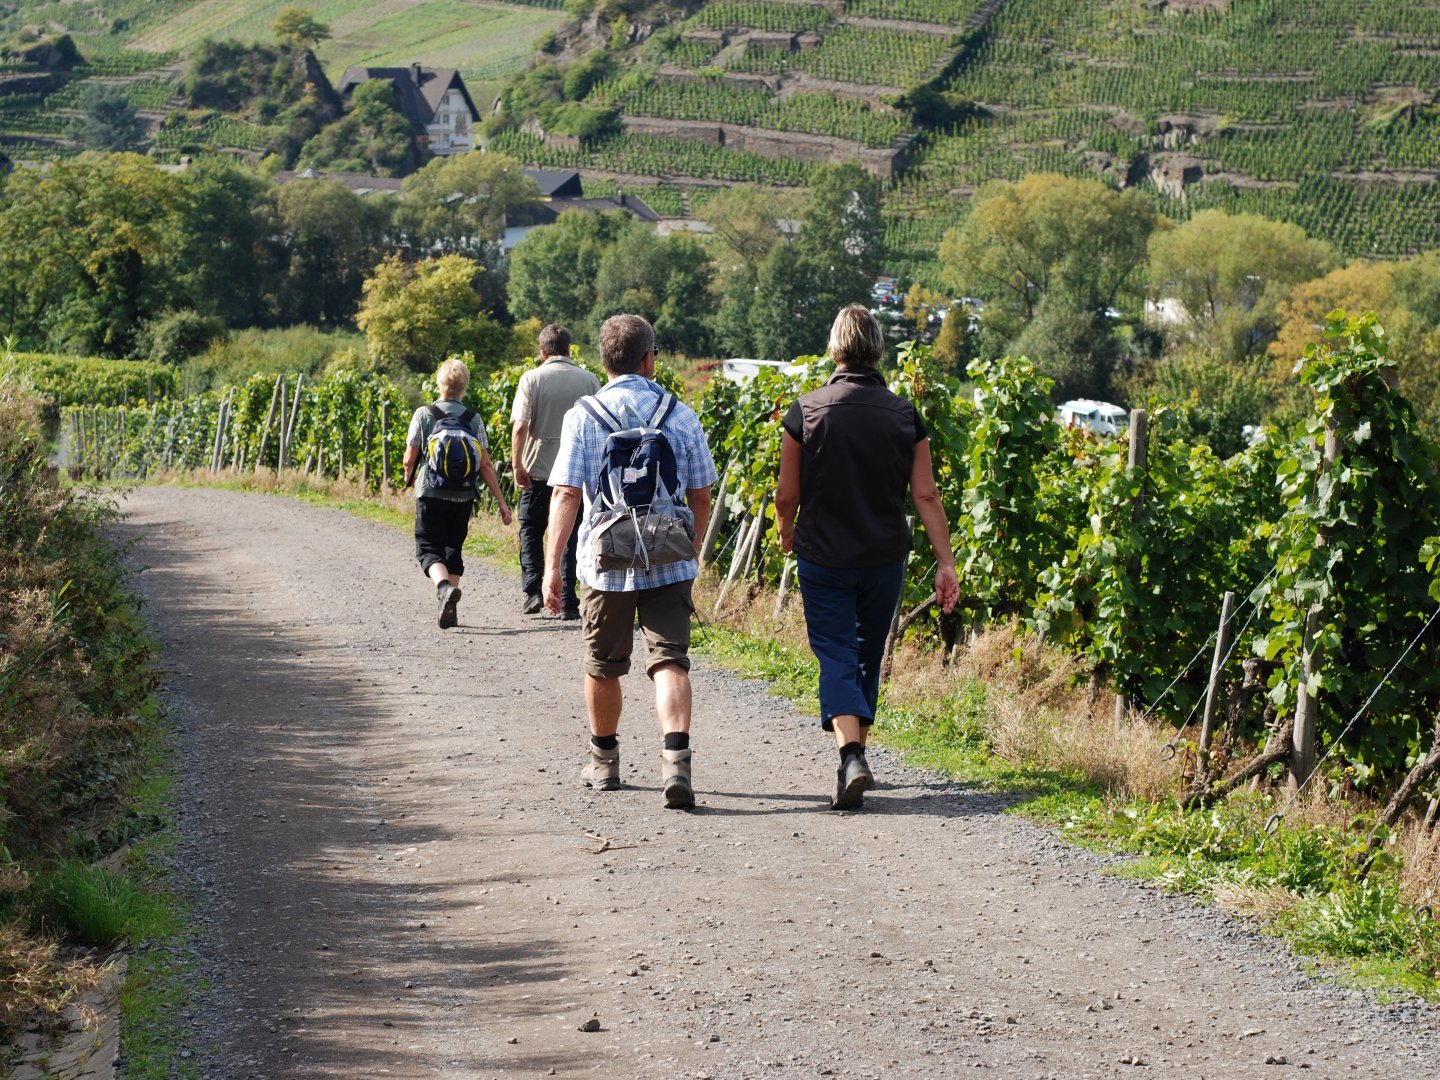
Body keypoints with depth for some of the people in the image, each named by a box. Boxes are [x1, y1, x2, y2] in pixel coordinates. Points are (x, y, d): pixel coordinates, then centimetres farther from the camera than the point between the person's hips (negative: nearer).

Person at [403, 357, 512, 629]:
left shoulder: (424, 414, -5)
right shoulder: (473, 420, 0)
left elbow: (410, 457, -1)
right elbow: (485, 465, -3)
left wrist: (409, 477, 22)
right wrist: (501, 501, 2)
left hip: (431, 494, -3)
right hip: (463, 496, 3)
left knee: (428, 548, -2)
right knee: (453, 548, 16)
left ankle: (444, 586, -31)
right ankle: (450, 609, 14)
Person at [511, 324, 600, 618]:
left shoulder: (532, 379, -6)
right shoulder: (589, 381, 1)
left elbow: (520, 426, -14)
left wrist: (517, 464, -10)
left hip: (538, 469, -2)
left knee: (531, 529, 14)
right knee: (570, 534, 8)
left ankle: (533, 590, 1)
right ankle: (568, 602, 7)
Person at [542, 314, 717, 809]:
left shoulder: (582, 417, -5)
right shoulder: (682, 417, 0)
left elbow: (566, 494, -10)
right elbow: (700, 497, 6)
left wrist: (551, 564, -9)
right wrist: (691, 549, 21)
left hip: (605, 563, 0)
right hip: (669, 564, 0)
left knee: (603, 666, 16)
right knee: (669, 661, -3)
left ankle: (604, 761, 32)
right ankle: (675, 758, -24)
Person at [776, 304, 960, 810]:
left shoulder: (807, 411, -9)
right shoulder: (904, 415, -2)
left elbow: (788, 494, -4)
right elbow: (925, 495, -4)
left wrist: (787, 535, 17)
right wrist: (946, 562, -2)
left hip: (823, 555, -2)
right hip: (885, 557, 3)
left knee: (836, 656, -2)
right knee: (868, 655, 18)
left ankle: (850, 757, -23)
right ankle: (857, 753, 29)